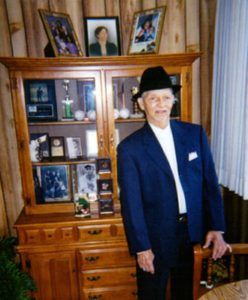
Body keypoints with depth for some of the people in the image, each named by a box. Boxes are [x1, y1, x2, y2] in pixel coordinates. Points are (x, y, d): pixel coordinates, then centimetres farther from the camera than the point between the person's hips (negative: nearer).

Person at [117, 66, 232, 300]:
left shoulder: (195, 134, -1)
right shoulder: (130, 148, -12)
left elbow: (210, 182, 1)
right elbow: (131, 203, -10)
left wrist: (216, 228, -2)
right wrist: (141, 247, -8)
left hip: (195, 235, 3)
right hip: (155, 239, -2)